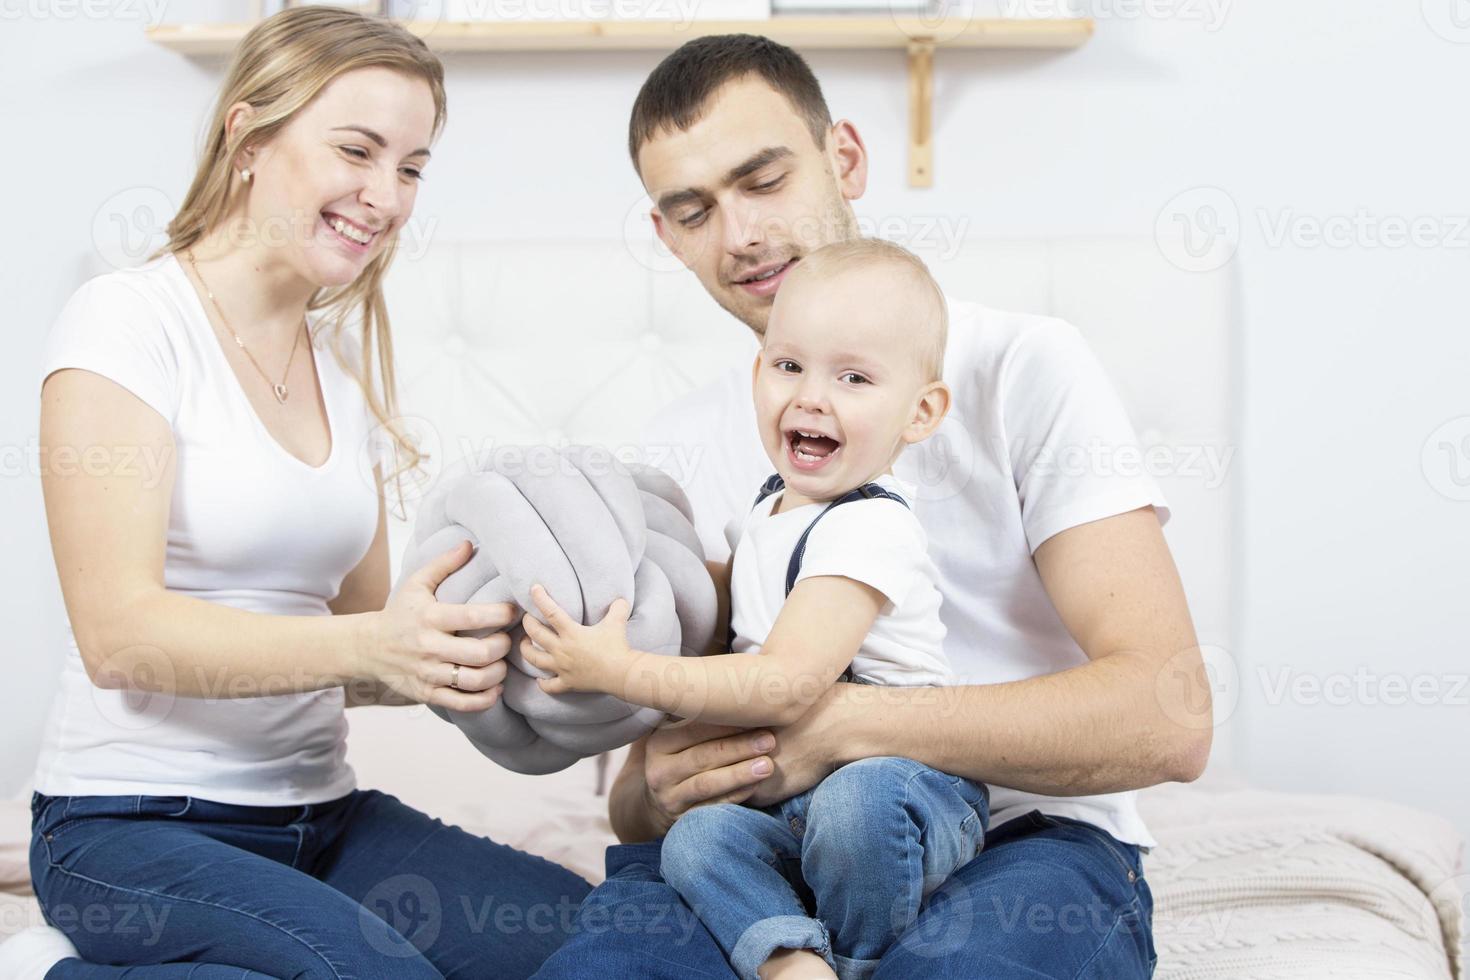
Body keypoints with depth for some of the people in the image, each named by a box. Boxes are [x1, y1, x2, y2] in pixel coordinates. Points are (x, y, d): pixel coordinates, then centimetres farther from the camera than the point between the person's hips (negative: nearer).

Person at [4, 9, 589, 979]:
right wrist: (370, 645, -30)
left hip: (322, 816, 7)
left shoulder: (344, 362, 13)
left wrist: (463, 659, -8)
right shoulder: (130, 322, -7)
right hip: (138, 823, -7)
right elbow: (118, 633, -18)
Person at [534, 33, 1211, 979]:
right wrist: (652, 798, -13)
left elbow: (1168, 719, -15)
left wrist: (837, 723, -22)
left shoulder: (1024, 367, -3)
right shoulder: (675, 450, 11)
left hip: (1031, 838, -3)